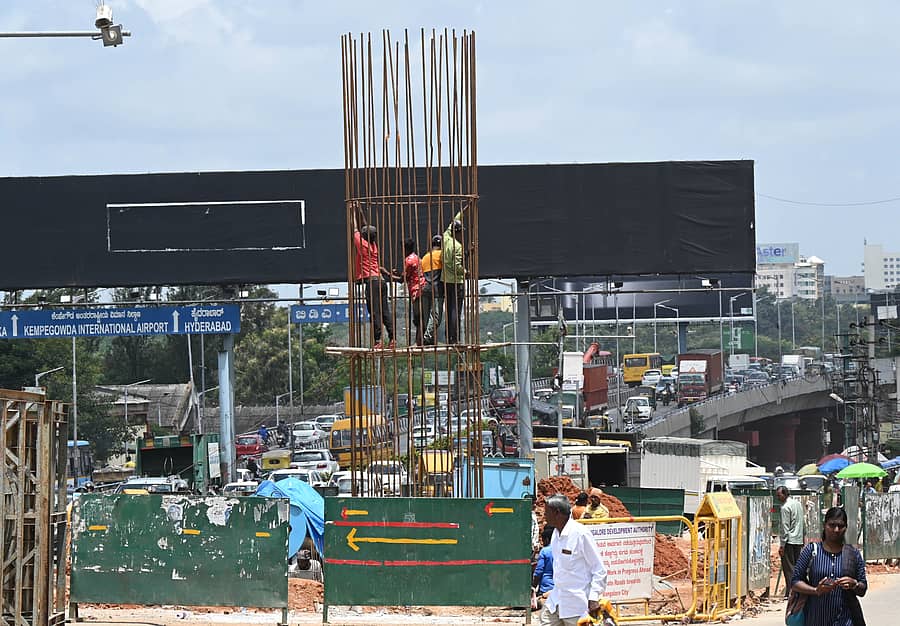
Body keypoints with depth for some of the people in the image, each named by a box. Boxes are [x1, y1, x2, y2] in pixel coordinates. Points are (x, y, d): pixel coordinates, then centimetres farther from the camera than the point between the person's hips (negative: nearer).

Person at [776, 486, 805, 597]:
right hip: (799, 540, 8)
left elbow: (785, 527, -16)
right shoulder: (798, 503, 13)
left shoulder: (785, 507, -13)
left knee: (788, 567, -6)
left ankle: (790, 592, -9)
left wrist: (782, 545, -14)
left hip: (789, 541, -8)